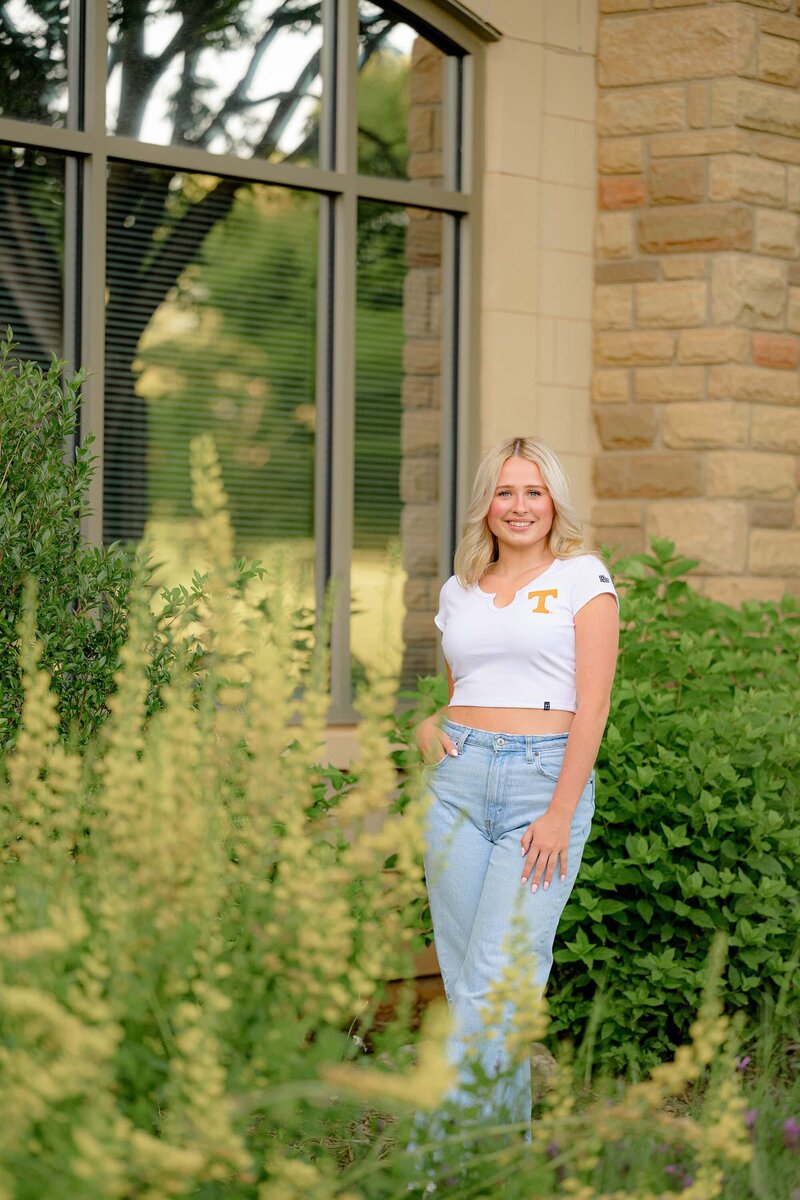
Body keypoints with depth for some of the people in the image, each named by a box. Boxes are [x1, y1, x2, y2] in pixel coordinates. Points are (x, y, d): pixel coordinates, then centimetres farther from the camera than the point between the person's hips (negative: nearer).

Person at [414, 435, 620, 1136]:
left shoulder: (582, 577, 2)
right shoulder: (459, 592, 16)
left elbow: (593, 703, -5)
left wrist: (561, 813, -13)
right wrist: (427, 728, 4)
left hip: (546, 779, -5)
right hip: (459, 780, 5)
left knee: (498, 975, -13)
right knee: (464, 975, 3)